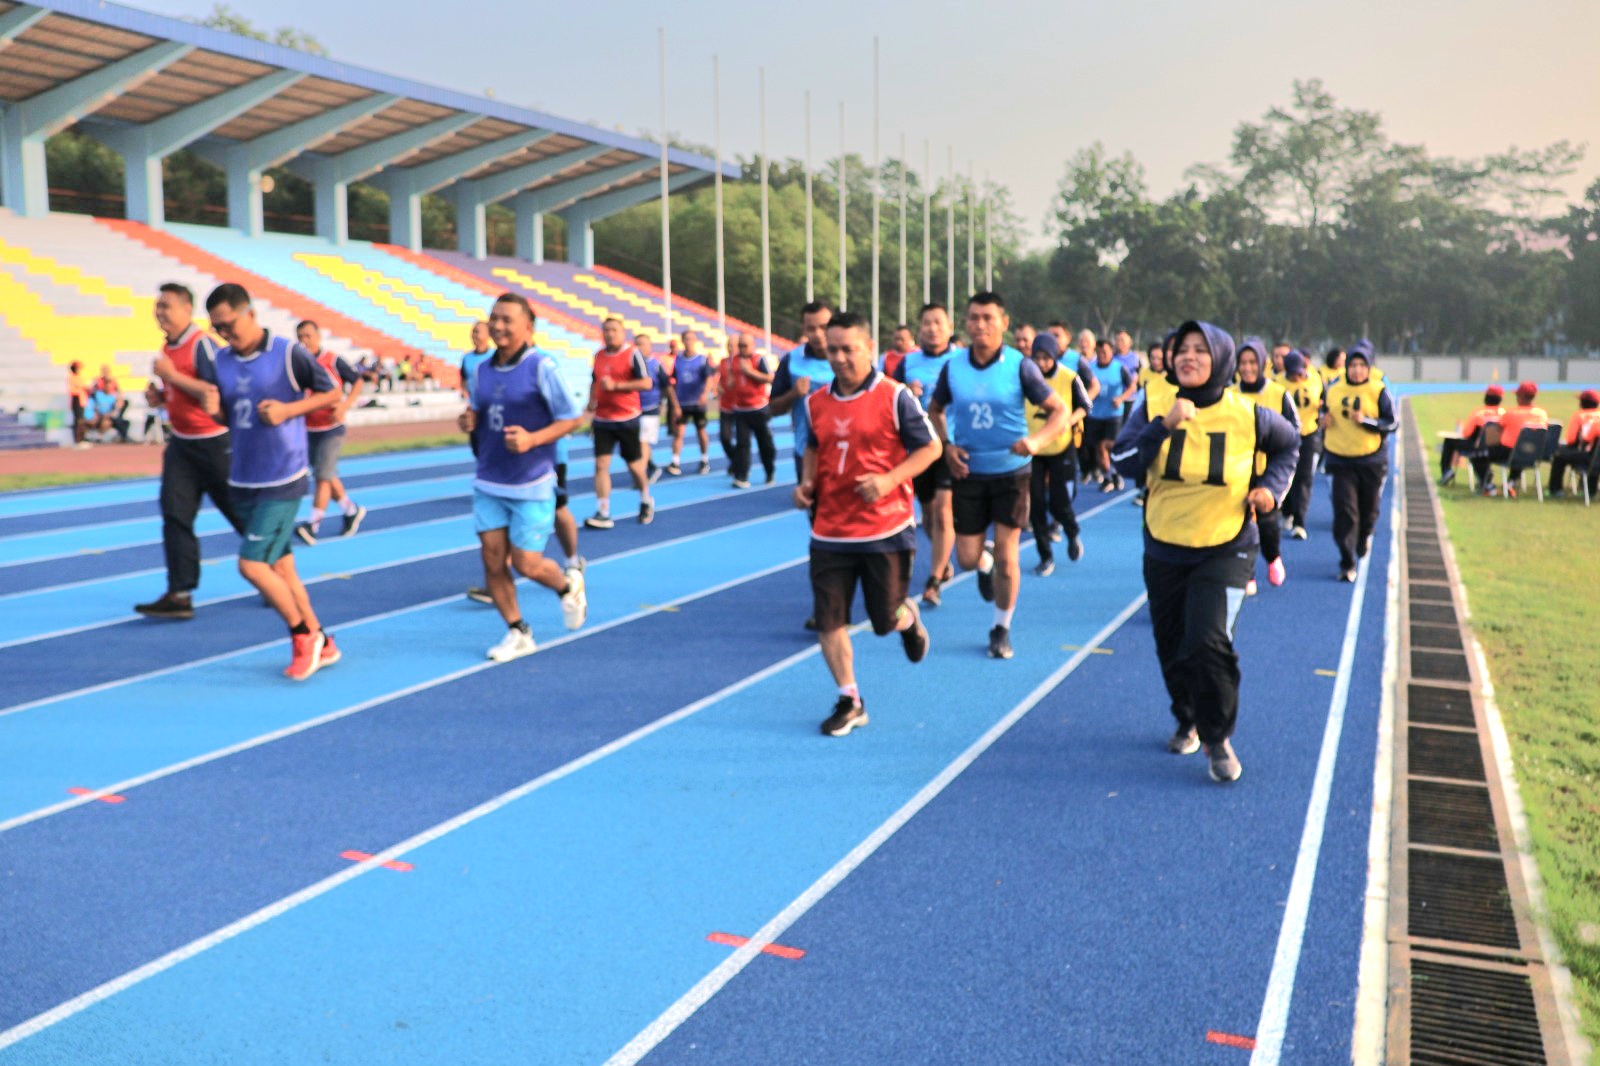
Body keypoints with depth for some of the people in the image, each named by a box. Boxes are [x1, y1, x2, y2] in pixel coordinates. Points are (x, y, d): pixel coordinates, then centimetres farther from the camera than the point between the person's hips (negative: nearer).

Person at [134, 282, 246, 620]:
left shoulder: (202, 345, -16)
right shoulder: (168, 346, 11)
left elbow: (216, 392, -26)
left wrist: (172, 375, -22)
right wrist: (161, 392, 7)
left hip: (214, 443, -8)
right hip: (181, 445, 8)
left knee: (242, 513, 5)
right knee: (175, 515, -3)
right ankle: (180, 595, -4)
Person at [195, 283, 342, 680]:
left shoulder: (289, 353, -9)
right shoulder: (219, 362, 6)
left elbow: (332, 393, -3)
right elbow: (222, 416, 13)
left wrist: (289, 409, -17)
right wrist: (211, 406, -11)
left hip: (283, 481, -6)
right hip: (242, 480, 6)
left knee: (252, 565, -12)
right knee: (279, 567, 10)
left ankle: (304, 635, 7)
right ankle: (322, 643, 22)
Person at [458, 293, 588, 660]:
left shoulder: (541, 367, -10)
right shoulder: (483, 370, 7)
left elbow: (571, 418, -8)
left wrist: (532, 439, -22)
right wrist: (470, 420, -3)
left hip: (532, 484, -5)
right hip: (489, 483, 5)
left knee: (526, 564, -4)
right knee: (493, 561, 2)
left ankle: (569, 585, 29)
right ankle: (517, 633, 19)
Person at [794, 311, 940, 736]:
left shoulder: (894, 396, -8)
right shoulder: (816, 402, 6)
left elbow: (930, 447, -5)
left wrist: (890, 480, -19)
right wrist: (806, 482, 3)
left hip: (886, 529, -4)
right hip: (829, 531, 4)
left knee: (886, 619, 5)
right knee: (828, 620, 0)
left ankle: (909, 619, 43)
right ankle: (849, 702, 17)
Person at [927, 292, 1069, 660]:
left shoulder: (1020, 366, -10)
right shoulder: (952, 368, -2)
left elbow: (1059, 411, -7)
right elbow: (935, 410, 14)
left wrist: (1036, 441, -26)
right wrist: (947, 445, -4)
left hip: (1011, 471, -2)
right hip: (968, 473, 2)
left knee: (1006, 556, -3)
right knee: (967, 559, 3)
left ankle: (1001, 629, 18)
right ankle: (984, 558, 43)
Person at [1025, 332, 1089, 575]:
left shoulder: (1069, 378, -8)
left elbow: (1084, 406, 3)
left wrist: (1069, 420, -16)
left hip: (1061, 448, -2)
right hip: (1033, 449, 2)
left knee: (1059, 503, -3)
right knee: (1036, 503, 0)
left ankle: (1073, 535, 31)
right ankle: (1046, 556, 13)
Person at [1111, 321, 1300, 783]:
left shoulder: (1248, 415, -6)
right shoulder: (1154, 409, -4)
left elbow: (1288, 445, 15)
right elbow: (1123, 463, -17)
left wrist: (1272, 487, 1)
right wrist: (1164, 426, -27)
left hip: (1225, 551, -2)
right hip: (1164, 551, 3)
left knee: (1208, 642, -19)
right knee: (1172, 648, 14)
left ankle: (1218, 739, 2)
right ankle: (1187, 722, 42)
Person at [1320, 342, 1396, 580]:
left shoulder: (1379, 392, -5)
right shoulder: (1333, 391, 4)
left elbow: (1391, 424, -6)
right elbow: (1326, 415, 19)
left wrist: (1365, 421, -21)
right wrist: (1325, 421, -3)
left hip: (1371, 461, -1)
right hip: (1341, 460, 1)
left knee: (1369, 510, 13)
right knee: (1344, 512, -8)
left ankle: (1364, 536, 48)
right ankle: (1347, 564, -2)